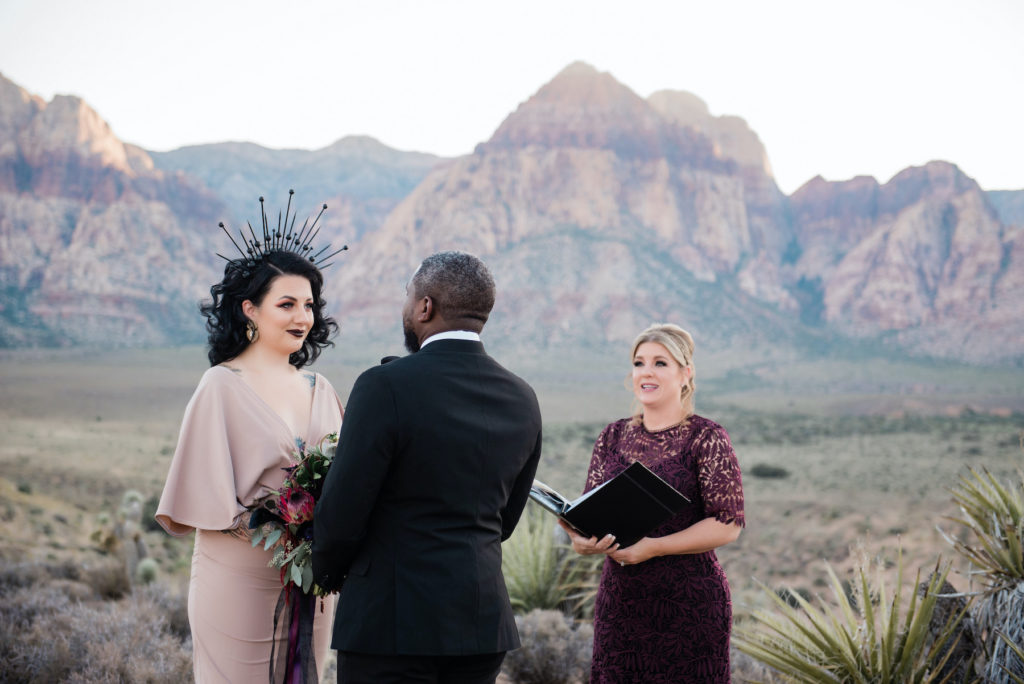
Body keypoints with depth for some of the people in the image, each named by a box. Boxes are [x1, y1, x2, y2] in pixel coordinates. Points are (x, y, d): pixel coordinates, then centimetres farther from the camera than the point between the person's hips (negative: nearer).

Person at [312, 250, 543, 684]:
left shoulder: (386, 387, -14)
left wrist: (327, 572, 8)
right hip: (484, 618, 6)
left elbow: (340, 515, -11)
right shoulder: (522, 400, 6)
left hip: (393, 621, -6)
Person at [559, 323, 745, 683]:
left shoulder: (707, 438, -6)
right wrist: (580, 537, -15)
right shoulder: (614, 436, 9)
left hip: (688, 603, -4)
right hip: (619, 597, 4)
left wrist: (652, 547, -19)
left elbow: (728, 524, -10)